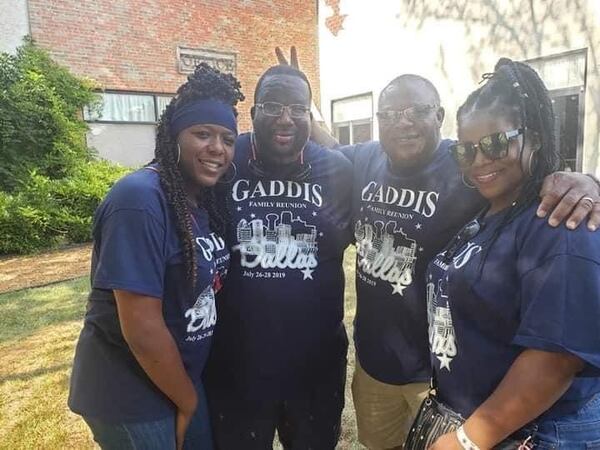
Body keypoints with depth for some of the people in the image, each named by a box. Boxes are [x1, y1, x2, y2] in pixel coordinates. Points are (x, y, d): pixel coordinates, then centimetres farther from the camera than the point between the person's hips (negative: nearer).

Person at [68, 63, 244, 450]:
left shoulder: (206, 198, -1)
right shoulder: (140, 201, -25)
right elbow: (142, 329, -25)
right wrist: (189, 402, -13)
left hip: (182, 376, 8)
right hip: (132, 395, -7)